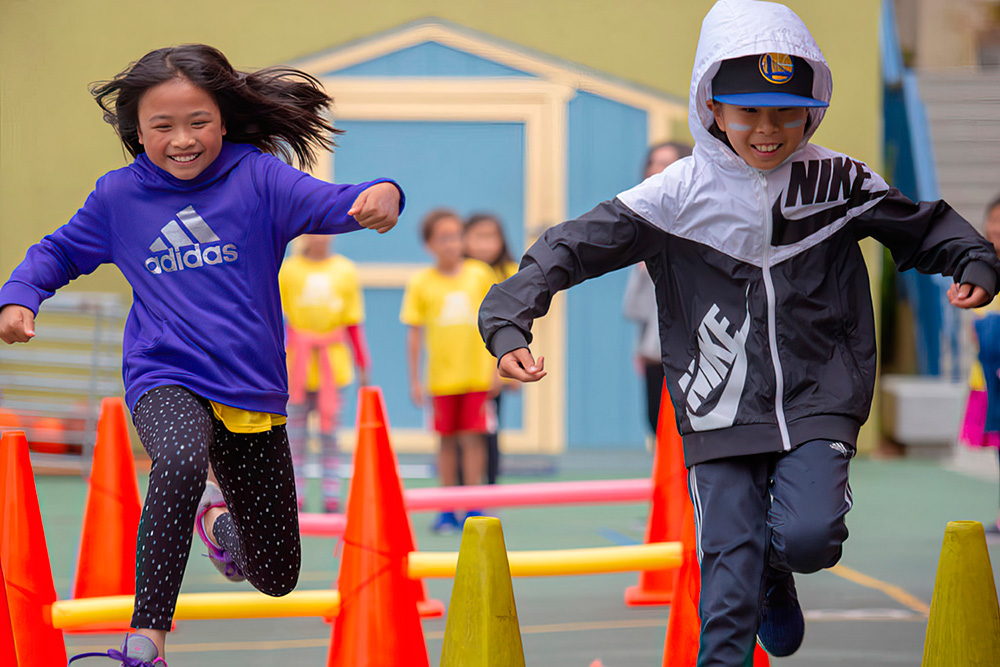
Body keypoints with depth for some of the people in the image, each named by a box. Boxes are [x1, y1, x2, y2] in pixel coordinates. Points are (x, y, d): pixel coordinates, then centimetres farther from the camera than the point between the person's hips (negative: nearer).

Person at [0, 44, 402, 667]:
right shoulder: (119, 196, 2)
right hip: (167, 380, -2)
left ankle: (219, 516, 48)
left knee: (277, 577, 11)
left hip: (254, 388, 2)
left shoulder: (257, 177, -4)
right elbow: (61, 251, 18)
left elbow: (329, 203, -19)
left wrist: (380, 195, -41)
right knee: (180, 462, -40)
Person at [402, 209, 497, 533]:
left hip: (477, 374, 0)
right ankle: (447, 510, 14)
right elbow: (414, 333, 2)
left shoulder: (479, 274, 1)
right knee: (447, 440, 6)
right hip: (442, 376, 0)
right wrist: (414, 380, 0)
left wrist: (496, 366, 4)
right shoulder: (420, 282, -2)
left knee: (473, 437, -3)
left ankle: (473, 509, 4)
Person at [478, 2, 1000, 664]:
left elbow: (923, 226, 16)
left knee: (809, 535, -19)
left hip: (817, 405, 1)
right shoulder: (679, 194, -6)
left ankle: (776, 573, 17)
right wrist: (509, 322, -19)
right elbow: (573, 248, -8)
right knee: (729, 590, -6)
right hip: (721, 413, -1)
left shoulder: (840, 182, 0)